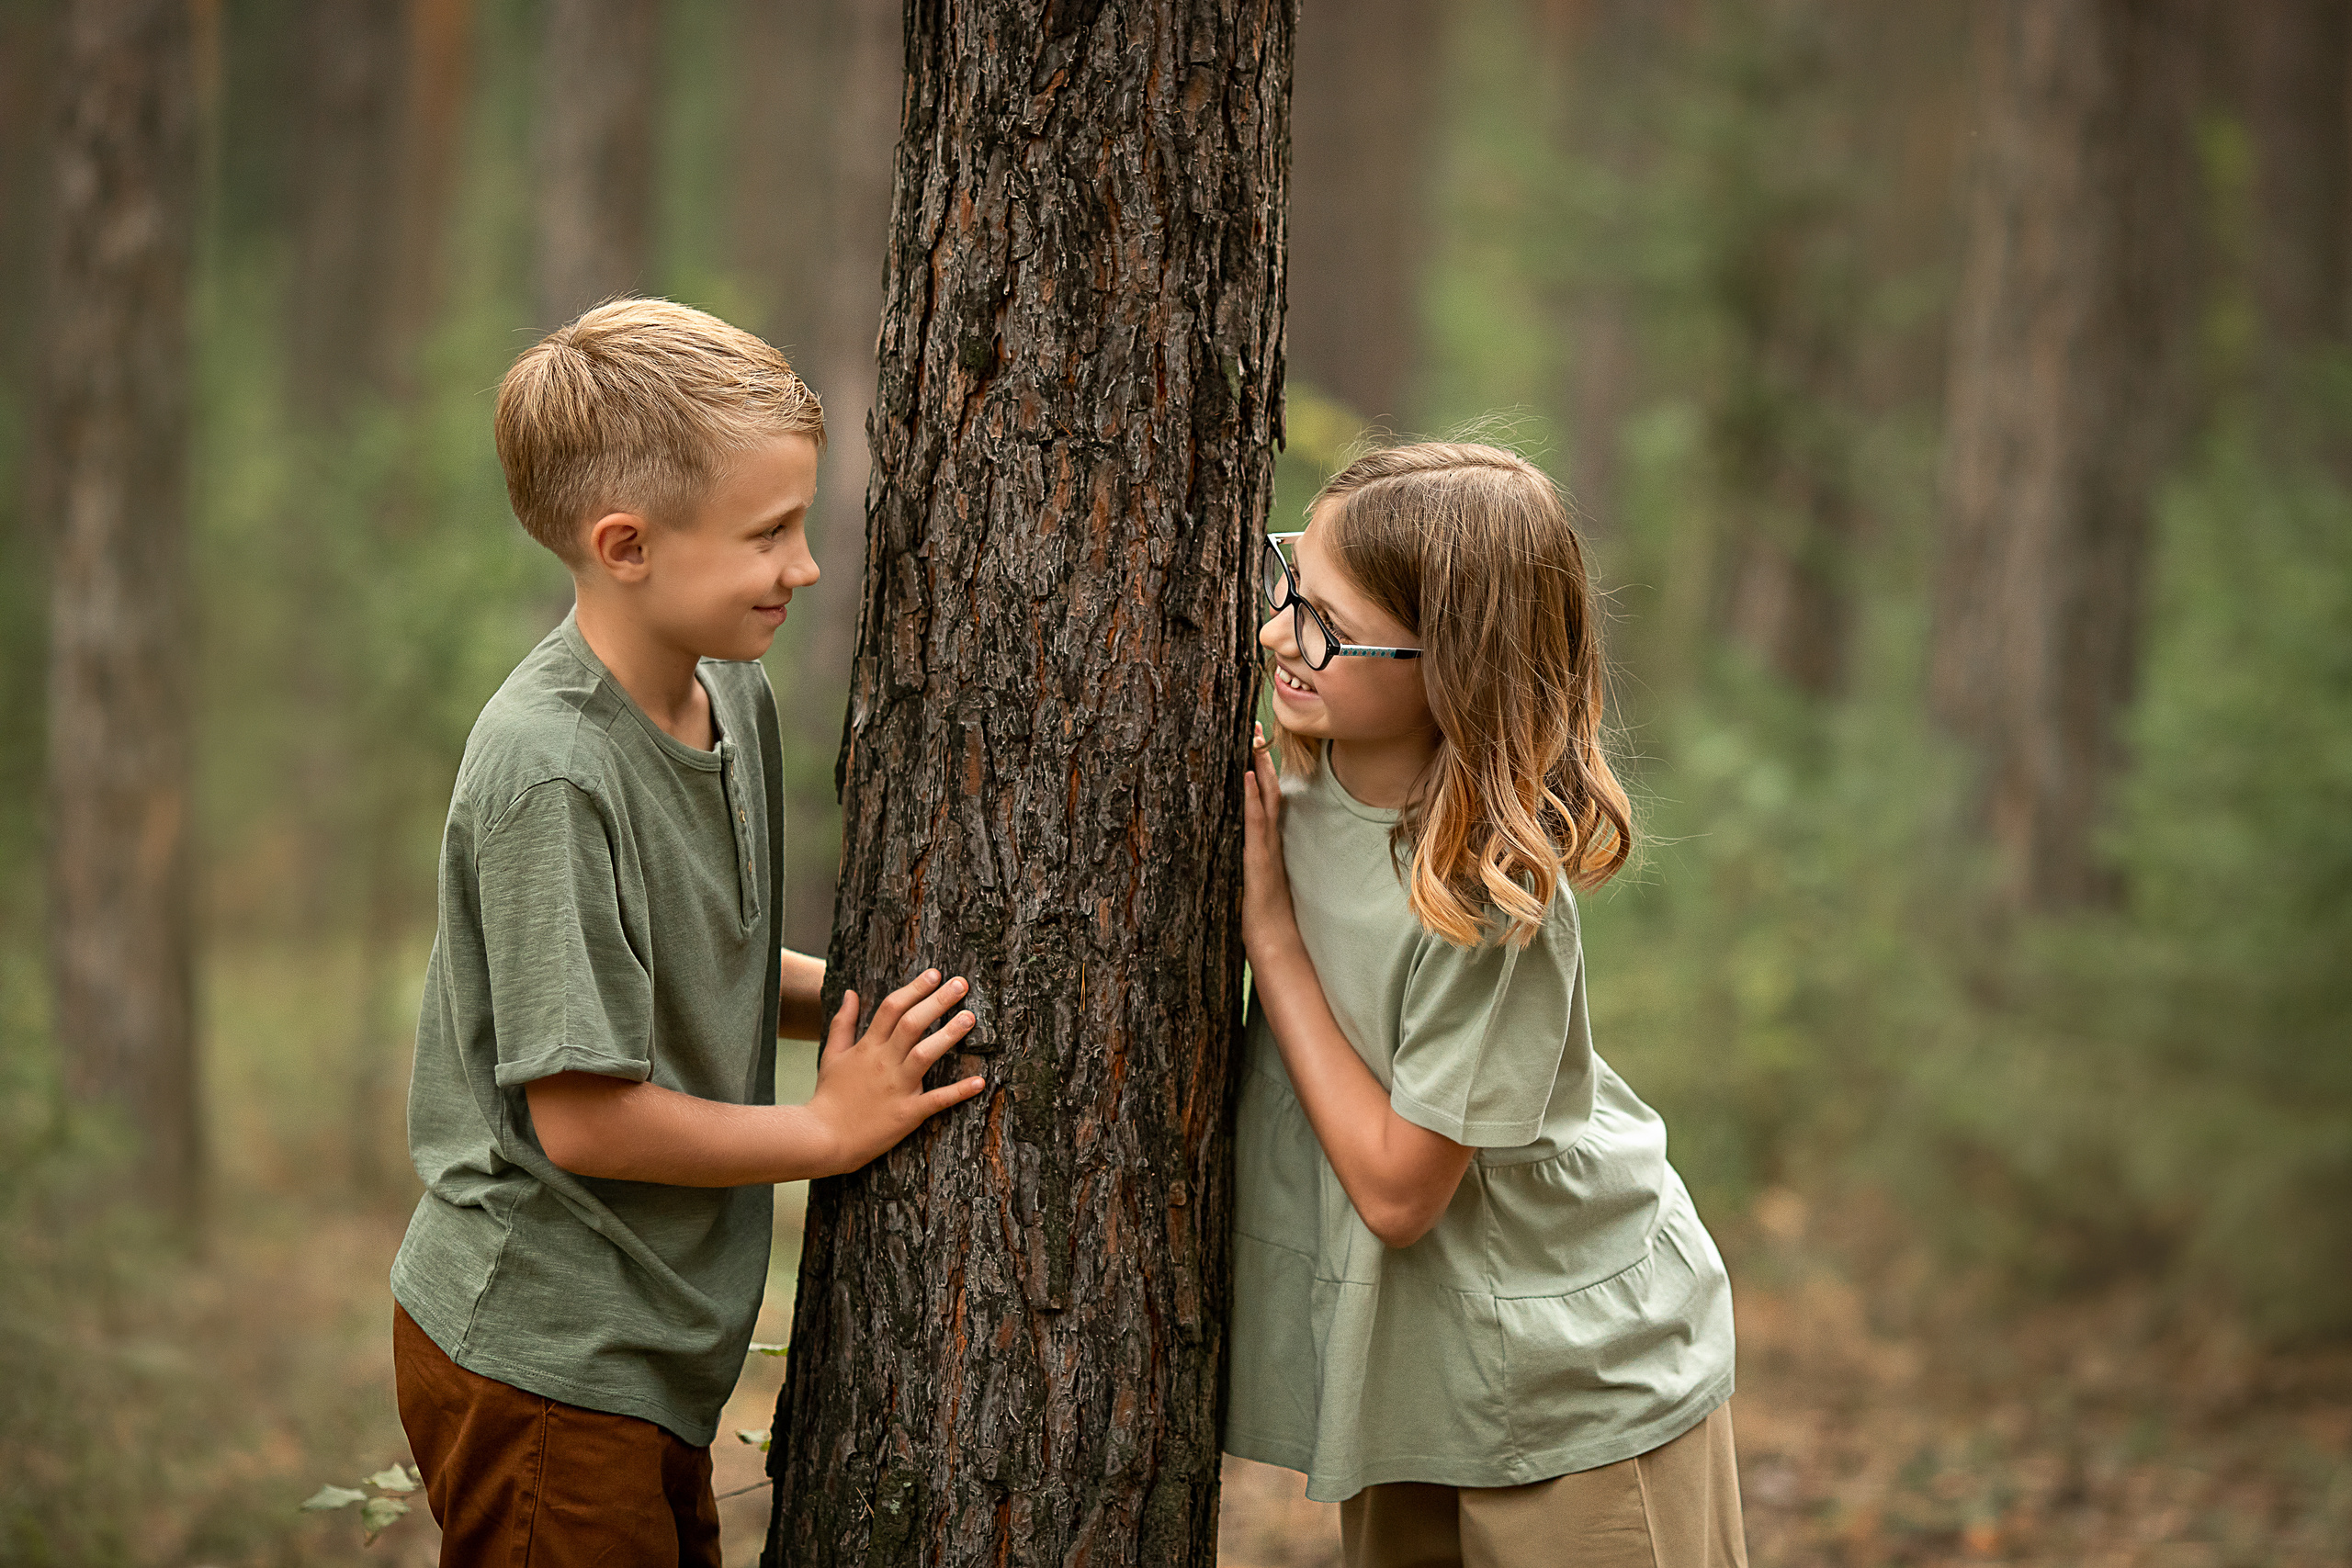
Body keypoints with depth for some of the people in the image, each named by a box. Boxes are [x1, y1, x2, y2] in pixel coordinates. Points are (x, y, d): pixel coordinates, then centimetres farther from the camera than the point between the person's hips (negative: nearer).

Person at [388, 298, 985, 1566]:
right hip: (540, 1364, -9)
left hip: (654, 1352, 9)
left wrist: (868, 997, 1)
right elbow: (583, 1116, -22)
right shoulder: (549, 770, -23)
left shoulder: (737, 699, 4)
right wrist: (832, 1129, -12)